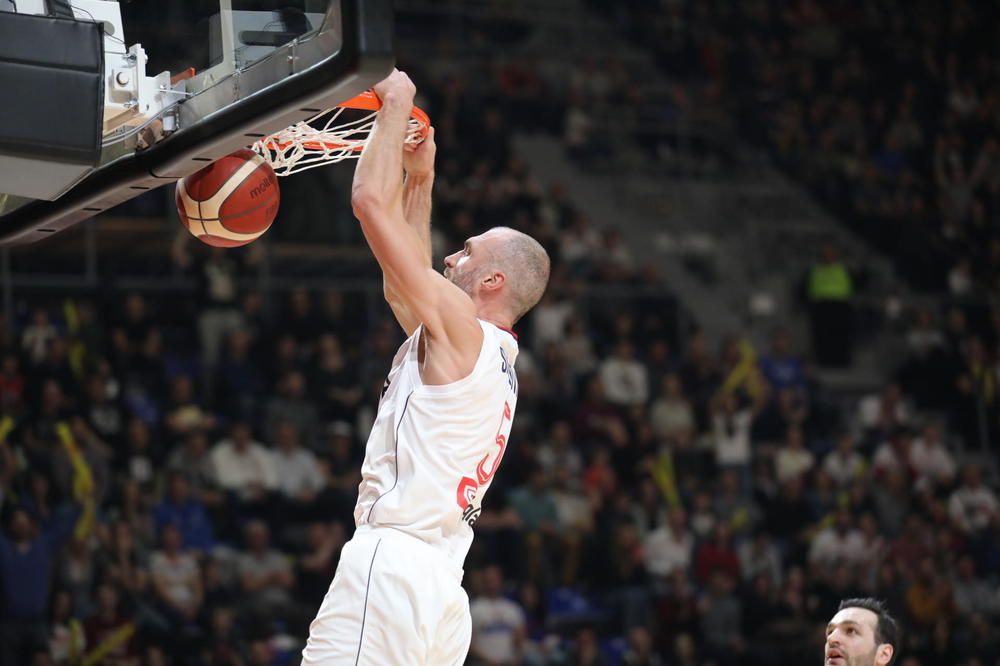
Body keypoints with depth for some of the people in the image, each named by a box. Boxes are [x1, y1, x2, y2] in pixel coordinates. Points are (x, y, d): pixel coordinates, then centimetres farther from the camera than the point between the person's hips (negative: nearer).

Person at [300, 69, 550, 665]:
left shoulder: (464, 330, -5)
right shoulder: (497, 359, 20)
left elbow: (371, 200, -8)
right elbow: (406, 280, 35)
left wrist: (397, 104, 4)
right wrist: (421, 177, 35)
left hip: (392, 567, -9)